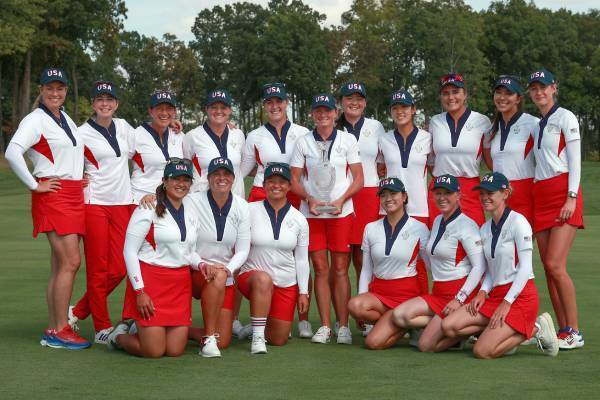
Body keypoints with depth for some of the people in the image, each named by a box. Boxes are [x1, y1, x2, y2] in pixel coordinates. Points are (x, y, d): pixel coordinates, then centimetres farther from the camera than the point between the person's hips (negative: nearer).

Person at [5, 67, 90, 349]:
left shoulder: (66, 119, 18)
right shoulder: (36, 120, -8)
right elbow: (12, 153, -21)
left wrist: (80, 176, 19)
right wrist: (34, 185, -17)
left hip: (74, 196, 8)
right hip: (53, 196, -8)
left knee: (60, 265, 6)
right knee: (70, 262, -14)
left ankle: (53, 331, 9)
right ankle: (60, 330, -8)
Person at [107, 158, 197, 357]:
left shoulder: (191, 214, 12)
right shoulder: (149, 209, -7)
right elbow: (129, 251, -9)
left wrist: (201, 264, -2)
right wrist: (139, 291, -14)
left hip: (181, 283, 6)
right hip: (151, 279, -6)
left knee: (175, 350, 0)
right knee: (153, 351, -9)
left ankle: (140, 329, 29)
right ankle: (118, 335, 22)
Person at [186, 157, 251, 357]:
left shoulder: (241, 207, -1)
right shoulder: (193, 202, -11)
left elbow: (243, 250, -2)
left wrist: (228, 268, -21)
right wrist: (201, 264, -29)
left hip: (226, 277, 4)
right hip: (195, 273, -4)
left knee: (223, 342, -3)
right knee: (218, 276, -39)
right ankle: (208, 339, -27)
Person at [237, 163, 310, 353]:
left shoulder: (299, 220, 2)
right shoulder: (250, 211, -6)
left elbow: (301, 259, 6)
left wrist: (303, 292, 5)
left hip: (287, 283, 3)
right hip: (252, 276, -3)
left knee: (279, 340, 3)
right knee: (263, 279, -40)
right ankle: (257, 337, -28)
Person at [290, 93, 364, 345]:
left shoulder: (347, 140, 4)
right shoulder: (303, 142, 7)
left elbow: (359, 178, 3)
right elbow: (294, 179, 7)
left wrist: (341, 200, -11)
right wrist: (309, 199, -10)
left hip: (341, 212, -1)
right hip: (312, 212, 1)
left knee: (340, 269, -3)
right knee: (320, 269, 2)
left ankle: (343, 326, 1)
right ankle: (325, 326, 6)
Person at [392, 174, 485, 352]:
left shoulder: (466, 225, -11)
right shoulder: (437, 221, 14)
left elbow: (479, 266, -16)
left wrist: (459, 299, -20)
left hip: (460, 293, -8)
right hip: (437, 293, 8)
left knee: (426, 345, -15)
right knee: (399, 315, -14)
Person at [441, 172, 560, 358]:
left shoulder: (518, 222, -9)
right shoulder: (485, 229, 14)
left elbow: (526, 268, -14)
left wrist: (507, 303, -18)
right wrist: (483, 292, -1)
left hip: (520, 296, -7)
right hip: (496, 295, 8)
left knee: (482, 351, -20)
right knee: (449, 327, -10)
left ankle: (535, 329, 0)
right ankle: (503, 332, 5)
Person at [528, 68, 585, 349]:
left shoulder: (565, 117, -1)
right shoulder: (537, 125, 19)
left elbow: (574, 159, -7)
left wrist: (571, 197, -15)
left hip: (563, 193, -7)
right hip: (540, 196, 7)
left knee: (555, 265, -15)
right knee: (549, 268, 2)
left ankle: (574, 332, -9)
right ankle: (562, 330, 7)